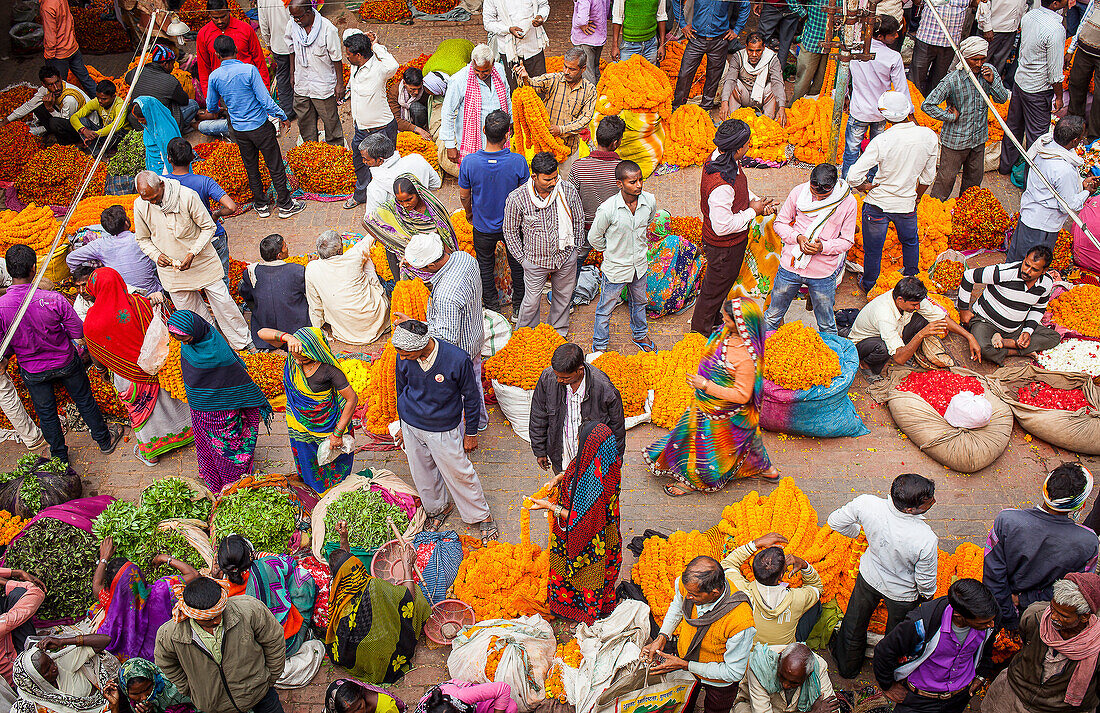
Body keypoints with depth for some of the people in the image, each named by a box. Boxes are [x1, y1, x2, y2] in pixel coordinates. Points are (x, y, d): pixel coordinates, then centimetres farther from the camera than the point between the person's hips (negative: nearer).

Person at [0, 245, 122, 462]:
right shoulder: (53, 299, -28)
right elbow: (78, 333, -16)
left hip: (32, 371, 1)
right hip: (65, 362, -1)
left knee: (46, 413, 22)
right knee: (85, 401, 22)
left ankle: (60, 456, 40)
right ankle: (105, 441, 41)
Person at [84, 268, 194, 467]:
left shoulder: (92, 321, -23)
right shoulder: (140, 304, -21)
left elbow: (95, 355, -5)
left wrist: (101, 368, 16)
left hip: (128, 375, -1)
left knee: (140, 408, 21)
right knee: (167, 399, 24)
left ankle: (149, 452, 39)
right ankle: (184, 430, 46)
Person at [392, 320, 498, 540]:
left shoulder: (457, 359, -27)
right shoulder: (404, 359, -15)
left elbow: (471, 397, -11)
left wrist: (471, 433, -3)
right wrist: (404, 426, 15)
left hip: (444, 429, -4)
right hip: (412, 426, 4)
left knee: (459, 473, 9)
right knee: (422, 473, 19)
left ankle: (482, 516, 32)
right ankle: (438, 509, 47)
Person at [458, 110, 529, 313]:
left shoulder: (469, 162, -25)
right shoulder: (518, 161, -26)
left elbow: (464, 195, -9)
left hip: (483, 226, 0)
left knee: (486, 266, 24)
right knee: (517, 264, 23)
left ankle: (492, 304, 42)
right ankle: (519, 304, 41)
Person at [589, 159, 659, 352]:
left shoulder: (650, 201, -16)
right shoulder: (607, 209, -29)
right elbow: (594, 237, -12)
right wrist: (612, 250, 1)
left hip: (640, 264, 5)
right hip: (615, 268, -4)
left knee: (639, 302, 27)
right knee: (606, 308, 13)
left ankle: (640, 335, 52)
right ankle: (599, 345, 35)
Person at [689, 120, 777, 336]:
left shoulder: (719, 157, -9)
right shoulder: (721, 186, -39)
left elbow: (738, 187, 11)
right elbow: (723, 227, -32)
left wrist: (756, 200, -4)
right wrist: (752, 212, -20)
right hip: (724, 247, -9)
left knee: (718, 282, 30)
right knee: (715, 288, 14)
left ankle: (714, 318, 53)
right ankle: (701, 329, 37)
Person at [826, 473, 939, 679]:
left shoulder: (866, 503, -34)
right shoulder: (926, 541, -41)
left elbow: (835, 522, -14)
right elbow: (926, 582, -22)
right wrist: (928, 596, 2)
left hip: (869, 576, 3)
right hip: (903, 593, -3)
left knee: (854, 626, 30)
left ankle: (847, 667, 58)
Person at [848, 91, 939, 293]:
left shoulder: (881, 141, -26)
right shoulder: (929, 137, -14)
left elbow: (854, 176, -26)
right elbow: (928, 177, -1)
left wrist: (864, 186, -4)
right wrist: (917, 197, 16)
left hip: (878, 204, -3)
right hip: (907, 204, 3)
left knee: (873, 250, 18)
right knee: (910, 241, 31)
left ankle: (869, 287, 37)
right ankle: (911, 277, 51)